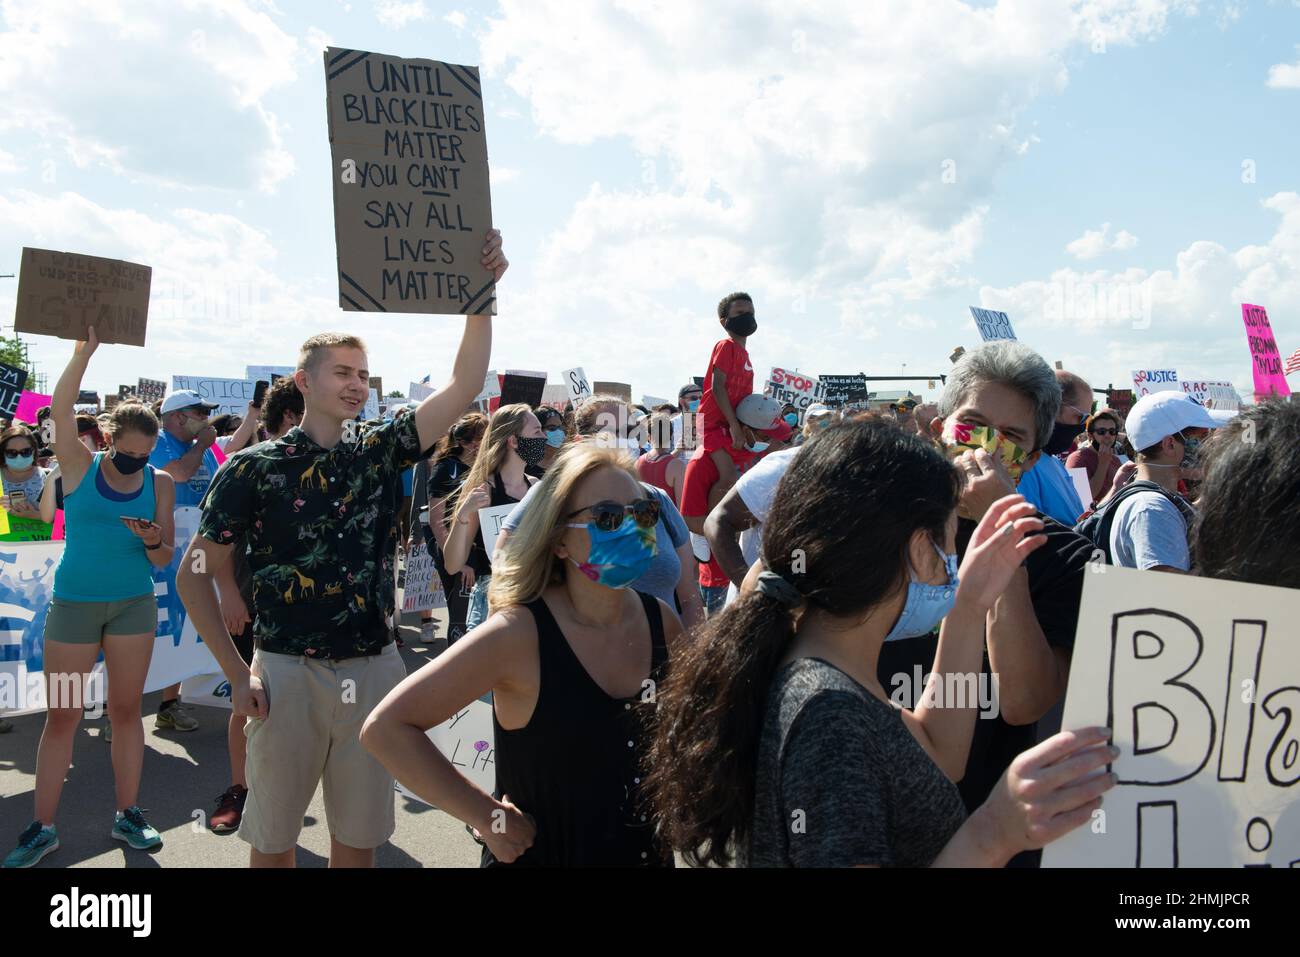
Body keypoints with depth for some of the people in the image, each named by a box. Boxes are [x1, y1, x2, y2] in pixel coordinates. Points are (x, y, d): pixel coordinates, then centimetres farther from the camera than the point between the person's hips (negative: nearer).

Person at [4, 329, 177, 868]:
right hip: (73, 602, -1)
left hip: (134, 604, 1)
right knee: (61, 716, 2)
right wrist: (86, 349, -26)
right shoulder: (80, 466, -2)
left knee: (126, 709, 7)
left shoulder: (159, 483, 1)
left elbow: (163, 560, 2)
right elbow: (60, 411, -18)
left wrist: (152, 539, -21)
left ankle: (127, 815, 17)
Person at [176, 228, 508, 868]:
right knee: (273, 840, 12)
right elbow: (194, 575, -1)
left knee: (359, 840, 14)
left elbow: (465, 386, -5)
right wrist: (237, 672, -6)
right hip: (286, 674, -2)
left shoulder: (379, 450, 5)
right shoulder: (254, 467, -3)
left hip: (374, 670, 3)